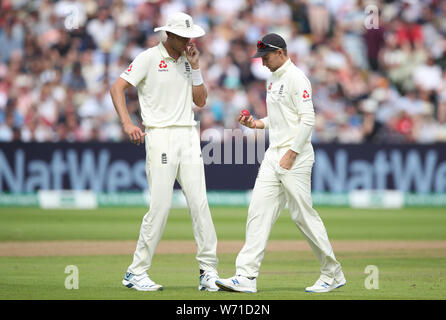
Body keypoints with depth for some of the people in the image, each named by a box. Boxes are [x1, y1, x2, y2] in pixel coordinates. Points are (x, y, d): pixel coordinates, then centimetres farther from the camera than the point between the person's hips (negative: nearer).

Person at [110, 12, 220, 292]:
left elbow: (201, 101, 13)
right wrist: (127, 123, -20)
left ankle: (209, 271, 1)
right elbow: (117, 88, -8)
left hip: (189, 136, 5)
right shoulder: (149, 58, -2)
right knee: (161, 205, -9)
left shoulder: (188, 61, 15)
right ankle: (137, 273, 0)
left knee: (199, 203, -2)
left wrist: (195, 67, 4)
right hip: (160, 136, -5)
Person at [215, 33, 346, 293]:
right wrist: (257, 124, 11)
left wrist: (291, 153, -20)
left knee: (304, 214, -4)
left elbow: (308, 119, -17)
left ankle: (333, 274, 8)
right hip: (274, 156, 9)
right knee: (259, 212, -2)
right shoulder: (274, 80, 18)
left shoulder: (296, 78, -11)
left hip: (296, 158, -9)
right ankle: (247, 276, -7)